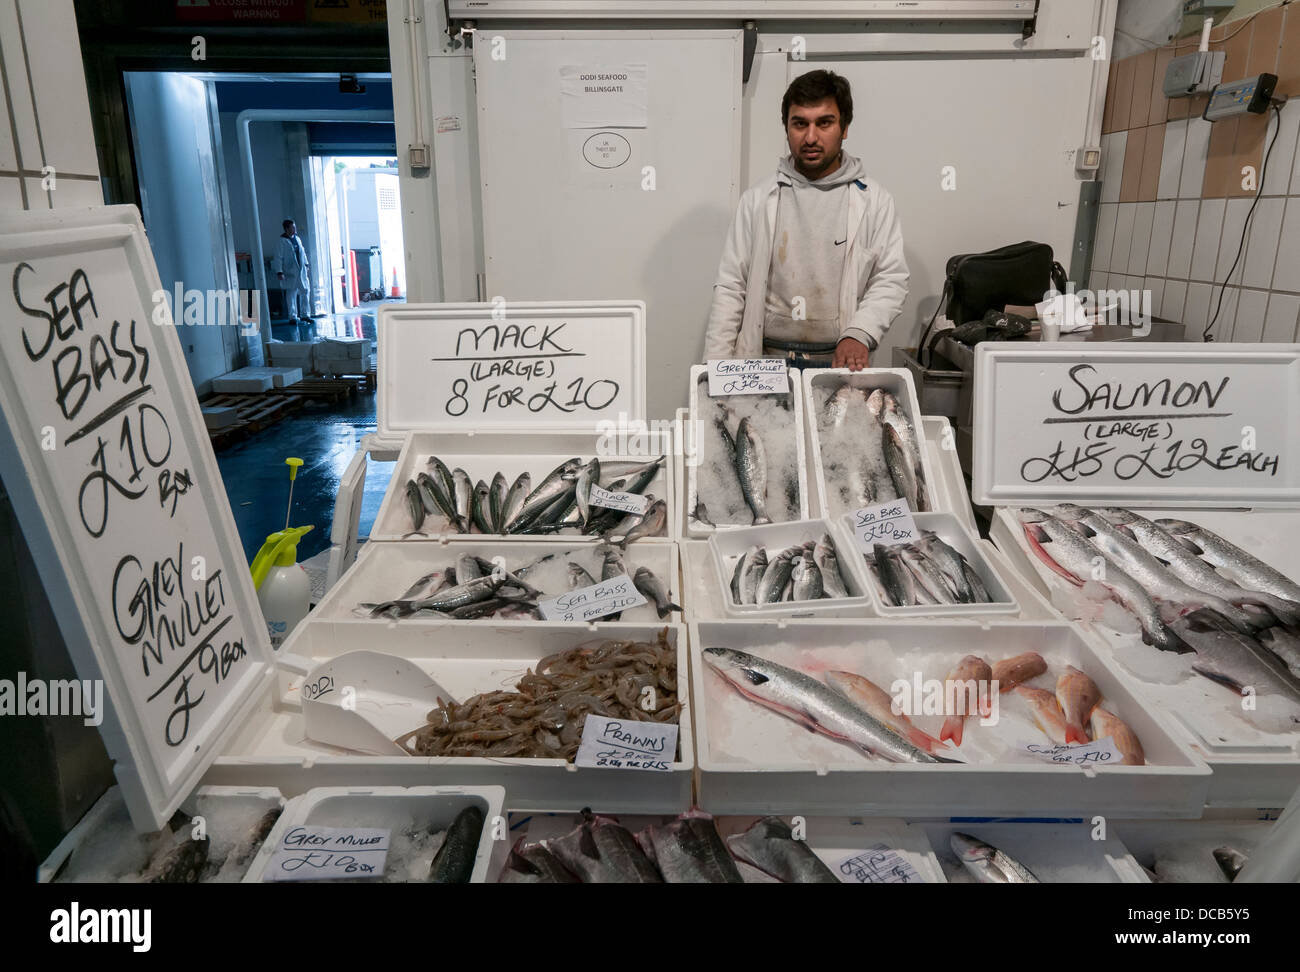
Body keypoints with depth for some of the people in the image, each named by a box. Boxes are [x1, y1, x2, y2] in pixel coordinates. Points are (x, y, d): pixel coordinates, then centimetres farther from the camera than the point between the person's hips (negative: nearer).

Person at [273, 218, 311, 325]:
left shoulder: (297, 238, 11)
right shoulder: (281, 241, -8)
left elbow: (303, 252, 20)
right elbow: (278, 258, -10)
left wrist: (306, 264, 19)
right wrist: (279, 272, -14)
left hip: (301, 270, 6)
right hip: (290, 272, -6)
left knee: (304, 292, 7)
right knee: (291, 294, 0)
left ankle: (305, 315, 16)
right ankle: (292, 317, 6)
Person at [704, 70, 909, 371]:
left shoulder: (873, 200, 9)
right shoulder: (758, 199, 10)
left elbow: (892, 279, 5)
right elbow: (730, 287, 7)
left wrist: (858, 333, -14)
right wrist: (715, 370, 0)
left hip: (840, 362, 0)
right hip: (766, 361, 0)